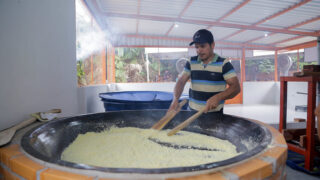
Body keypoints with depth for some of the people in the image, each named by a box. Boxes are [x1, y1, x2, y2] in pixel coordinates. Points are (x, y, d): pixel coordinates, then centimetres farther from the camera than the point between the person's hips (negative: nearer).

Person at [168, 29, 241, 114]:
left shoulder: (223, 64, -6)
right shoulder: (191, 62, 4)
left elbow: (236, 87, -11)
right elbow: (181, 81, -1)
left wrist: (218, 97, -28)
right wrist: (175, 99, -19)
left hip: (214, 113, -3)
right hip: (192, 111, 3)